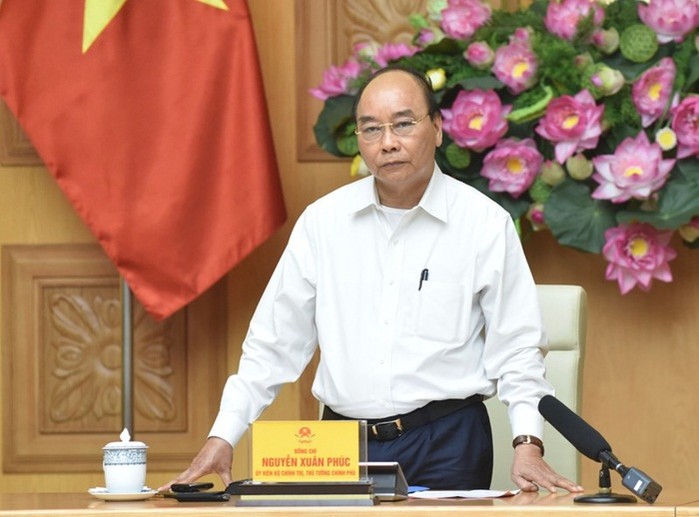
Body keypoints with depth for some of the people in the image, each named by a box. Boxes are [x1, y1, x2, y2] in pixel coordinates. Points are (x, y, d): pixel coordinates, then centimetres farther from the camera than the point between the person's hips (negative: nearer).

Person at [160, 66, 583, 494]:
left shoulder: (486, 225, 1)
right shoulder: (322, 221, 8)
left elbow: (517, 346, 3)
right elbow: (275, 342, 12)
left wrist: (527, 444, -11)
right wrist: (223, 437, 6)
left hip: (447, 443, -2)